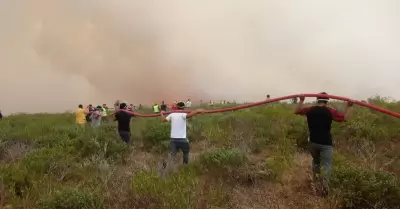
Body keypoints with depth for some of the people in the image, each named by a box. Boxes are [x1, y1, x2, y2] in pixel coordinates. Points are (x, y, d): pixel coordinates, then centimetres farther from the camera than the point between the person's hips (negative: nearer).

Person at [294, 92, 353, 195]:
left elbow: (296, 111, 12)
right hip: (326, 143, -3)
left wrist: (301, 101, 20)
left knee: (315, 160, 28)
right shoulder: (330, 111, -8)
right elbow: (344, 118, -7)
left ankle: (316, 177, 32)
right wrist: (348, 107, 1)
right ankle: (325, 185, -19)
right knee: (327, 164, -2)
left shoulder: (310, 109, 1)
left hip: (312, 142, 3)